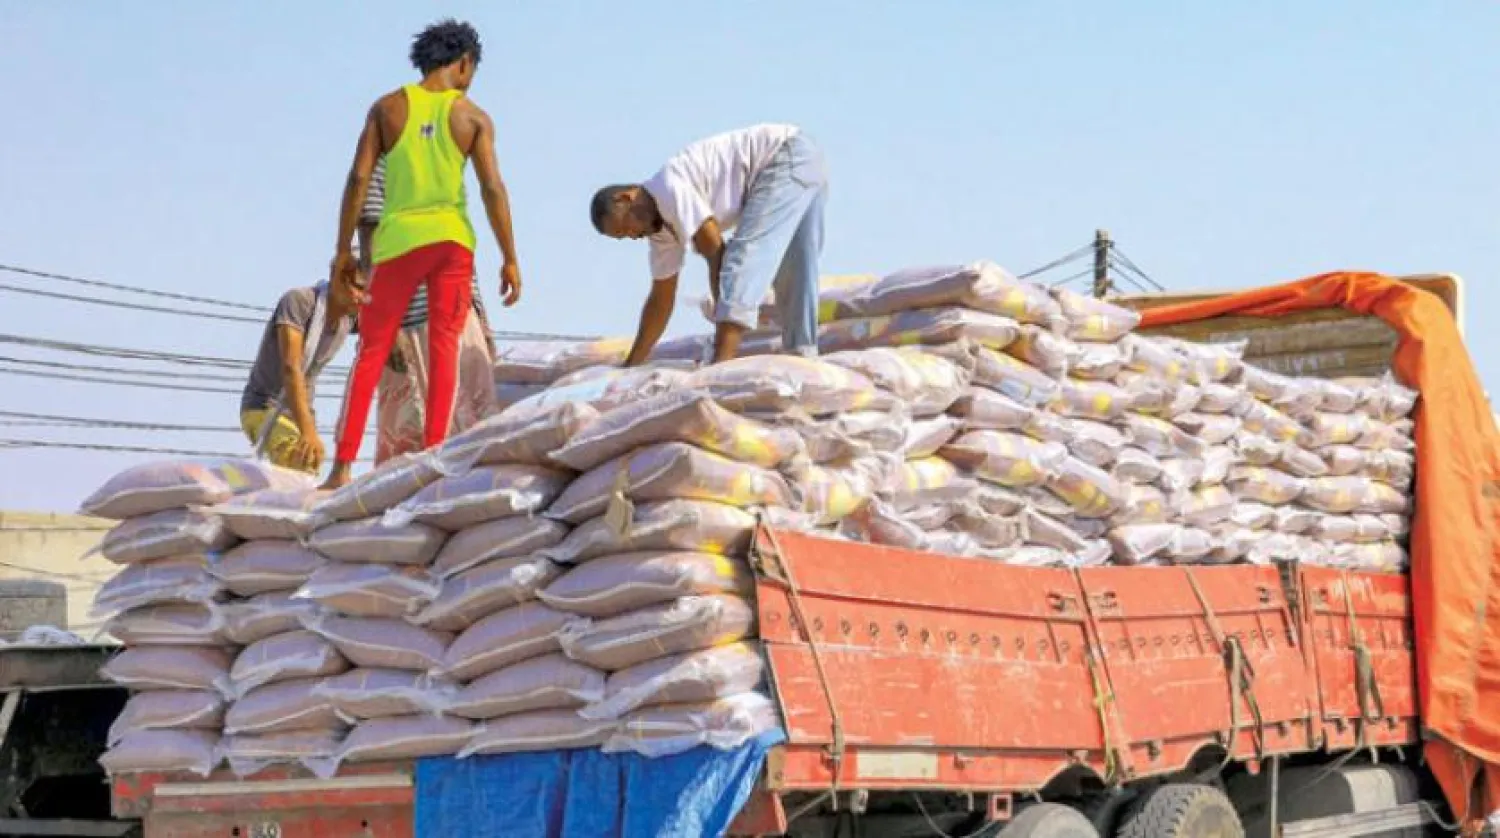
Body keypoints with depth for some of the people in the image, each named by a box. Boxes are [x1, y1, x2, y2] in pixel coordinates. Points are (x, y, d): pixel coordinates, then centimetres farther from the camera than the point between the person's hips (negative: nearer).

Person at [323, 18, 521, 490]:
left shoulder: (388, 107, 4)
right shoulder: (474, 117, 3)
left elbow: (359, 178, -1)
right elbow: (493, 189, -4)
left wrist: (343, 249, 4)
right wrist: (509, 259, 1)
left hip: (398, 238, 1)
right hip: (451, 237, 0)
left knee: (372, 351, 5)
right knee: (444, 348, 5)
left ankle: (344, 465, -2)